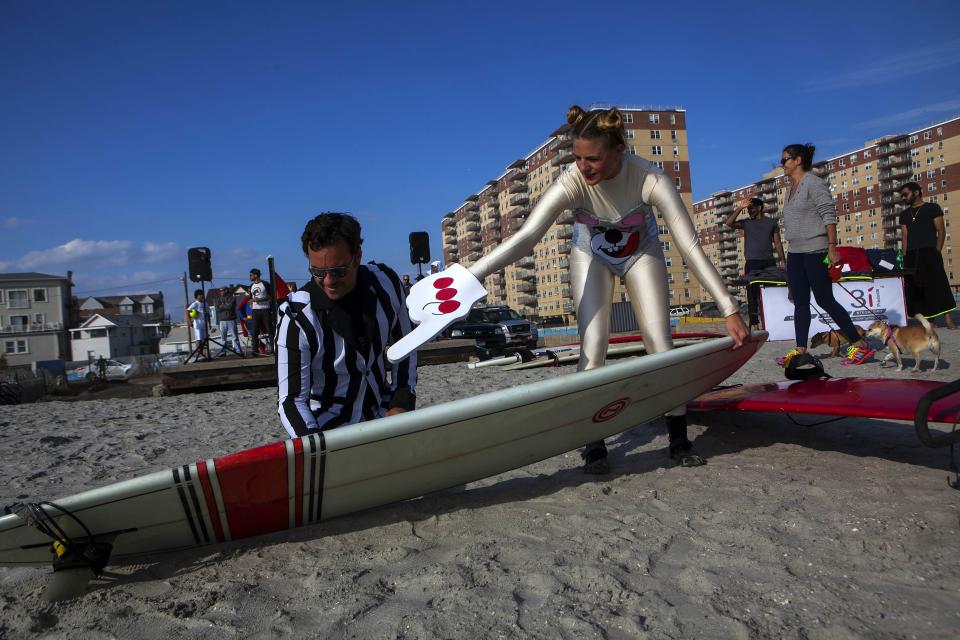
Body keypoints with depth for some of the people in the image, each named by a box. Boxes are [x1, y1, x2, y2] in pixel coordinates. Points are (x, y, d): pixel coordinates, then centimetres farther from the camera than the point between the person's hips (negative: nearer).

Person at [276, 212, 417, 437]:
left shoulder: (386, 283, -8)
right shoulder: (296, 318, -19)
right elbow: (291, 399, -17)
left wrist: (401, 404, 0)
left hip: (382, 416, 3)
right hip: (327, 430, -2)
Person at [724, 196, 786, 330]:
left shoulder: (771, 222, 14)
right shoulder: (746, 223, 12)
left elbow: (777, 243, 12)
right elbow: (728, 223, -3)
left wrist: (783, 260, 3)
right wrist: (740, 208, -5)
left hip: (769, 262, 1)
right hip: (752, 263, -1)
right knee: (753, 294, -5)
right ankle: (754, 324, -4)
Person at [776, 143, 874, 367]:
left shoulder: (813, 183, -9)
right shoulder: (791, 187, 16)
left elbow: (829, 215, -14)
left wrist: (832, 248, -18)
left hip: (815, 251, -8)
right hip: (794, 252, 9)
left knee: (825, 300, -6)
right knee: (800, 302, 5)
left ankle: (859, 344, 3)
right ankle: (800, 349, 7)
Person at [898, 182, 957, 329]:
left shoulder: (932, 208, 5)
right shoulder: (904, 214, 17)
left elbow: (941, 231, 0)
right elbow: (905, 236, 13)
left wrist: (936, 252, -9)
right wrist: (905, 257, 3)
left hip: (929, 253, -4)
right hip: (911, 256, 5)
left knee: (938, 284, -11)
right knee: (916, 288, 0)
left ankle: (948, 319, -12)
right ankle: (929, 320, 4)